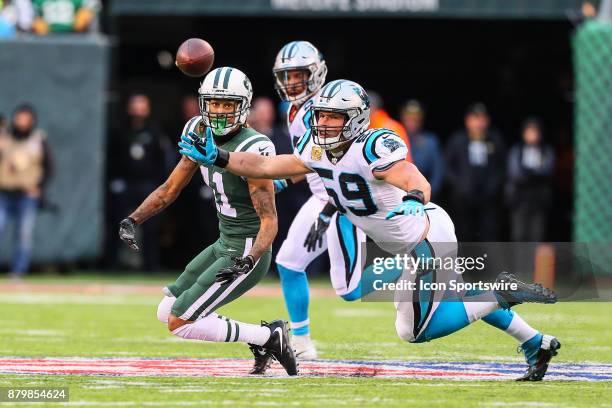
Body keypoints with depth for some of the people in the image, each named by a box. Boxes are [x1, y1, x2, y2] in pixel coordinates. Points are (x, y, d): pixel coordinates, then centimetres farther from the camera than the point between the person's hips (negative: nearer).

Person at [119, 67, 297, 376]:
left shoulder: (251, 149, -22)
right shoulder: (201, 136, 1)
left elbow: (269, 221, -22)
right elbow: (169, 190, 12)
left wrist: (247, 262, -37)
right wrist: (132, 220, -1)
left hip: (246, 252, -9)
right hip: (224, 246, 9)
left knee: (180, 323, -11)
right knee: (166, 313, 13)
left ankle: (268, 337, 0)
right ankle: (260, 339, 12)